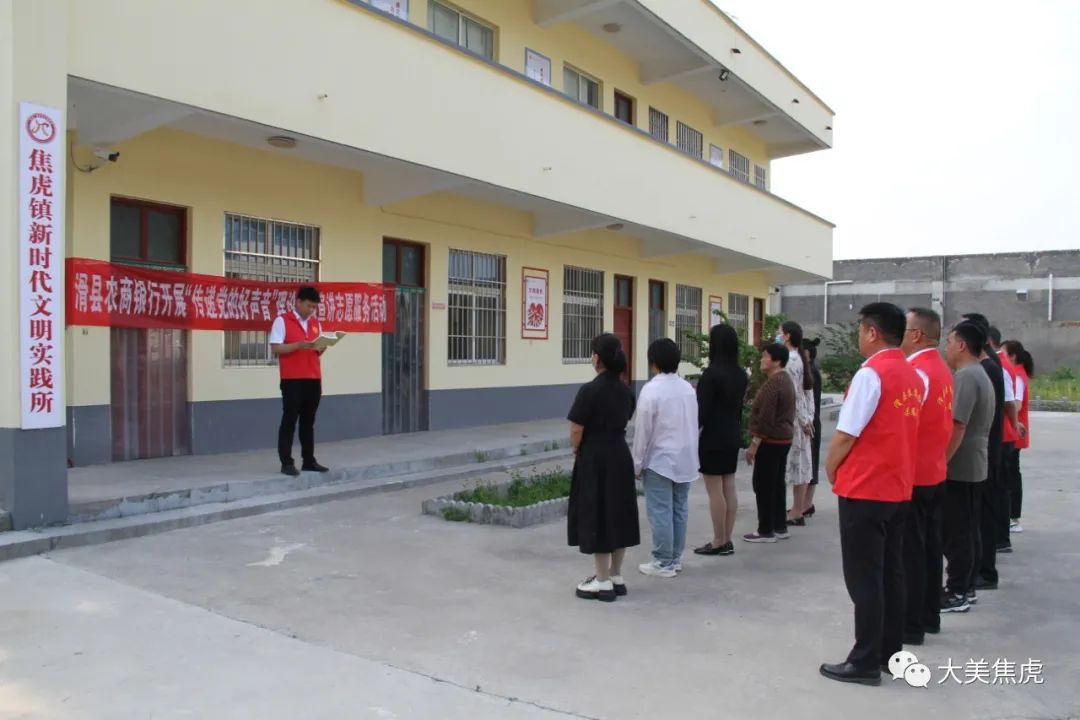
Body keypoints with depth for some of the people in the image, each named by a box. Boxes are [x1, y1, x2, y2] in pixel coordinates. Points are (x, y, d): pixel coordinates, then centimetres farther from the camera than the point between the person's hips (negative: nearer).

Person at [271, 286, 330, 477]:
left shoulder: (315, 322, 16)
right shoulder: (282, 321, -2)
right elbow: (275, 349, -9)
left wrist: (321, 347, -4)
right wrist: (298, 345, -20)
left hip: (313, 379, 6)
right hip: (292, 380, -6)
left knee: (309, 421, 10)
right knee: (289, 420, -2)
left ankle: (309, 460, 15)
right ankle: (287, 463, 2)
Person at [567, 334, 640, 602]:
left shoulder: (590, 390, -17)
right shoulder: (626, 390, 5)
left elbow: (576, 431, -15)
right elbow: (623, 422, 10)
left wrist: (576, 449, 3)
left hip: (595, 459, -7)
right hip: (620, 456, 7)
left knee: (597, 518, 2)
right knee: (619, 515, 14)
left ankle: (603, 582, 9)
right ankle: (616, 577, 24)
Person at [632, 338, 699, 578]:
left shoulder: (651, 390, -16)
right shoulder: (688, 388, 5)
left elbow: (643, 431, -14)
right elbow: (694, 425, 10)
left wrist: (637, 463, -5)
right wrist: (688, 452, 19)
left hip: (659, 461, -7)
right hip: (685, 459, 7)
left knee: (660, 512, 0)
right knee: (679, 509, 13)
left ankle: (663, 563, 6)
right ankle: (675, 558, 22)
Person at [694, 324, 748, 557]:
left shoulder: (712, 373, -16)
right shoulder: (741, 374, 7)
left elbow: (702, 409, -16)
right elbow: (738, 404, 14)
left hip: (712, 439, -8)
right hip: (733, 438, 8)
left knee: (715, 491, -2)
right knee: (729, 489, 10)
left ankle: (718, 542, 4)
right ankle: (727, 540, 16)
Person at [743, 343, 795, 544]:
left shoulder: (772, 383, -19)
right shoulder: (785, 379, 13)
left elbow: (765, 418, -22)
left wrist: (754, 444, -19)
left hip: (771, 441, -10)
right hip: (783, 438, 10)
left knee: (763, 485, -4)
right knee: (777, 483, 14)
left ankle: (766, 531, 1)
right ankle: (780, 527, 19)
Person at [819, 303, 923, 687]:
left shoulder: (870, 374, -17)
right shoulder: (915, 377, 7)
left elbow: (845, 435, -17)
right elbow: (898, 428, 11)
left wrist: (830, 469, 0)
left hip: (864, 488, -8)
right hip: (898, 487, 8)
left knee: (864, 578, 0)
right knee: (890, 573, 15)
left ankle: (865, 662, 7)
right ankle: (890, 652, 24)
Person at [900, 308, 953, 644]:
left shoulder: (916, 371, -19)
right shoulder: (941, 369, 11)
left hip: (911, 475, -10)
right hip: (934, 472, 10)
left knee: (909, 552, -2)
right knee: (929, 546, 15)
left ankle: (911, 625, 5)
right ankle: (929, 616, 25)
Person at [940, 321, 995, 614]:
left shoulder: (965, 377, -18)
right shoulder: (981, 375, 15)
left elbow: (957, 428, -24)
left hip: (958, 469, -10)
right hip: (975, 467, 10)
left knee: (955, 533, -3)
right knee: (968, 532, 14)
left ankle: (956, 594, 3)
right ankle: (963, 588, 22)